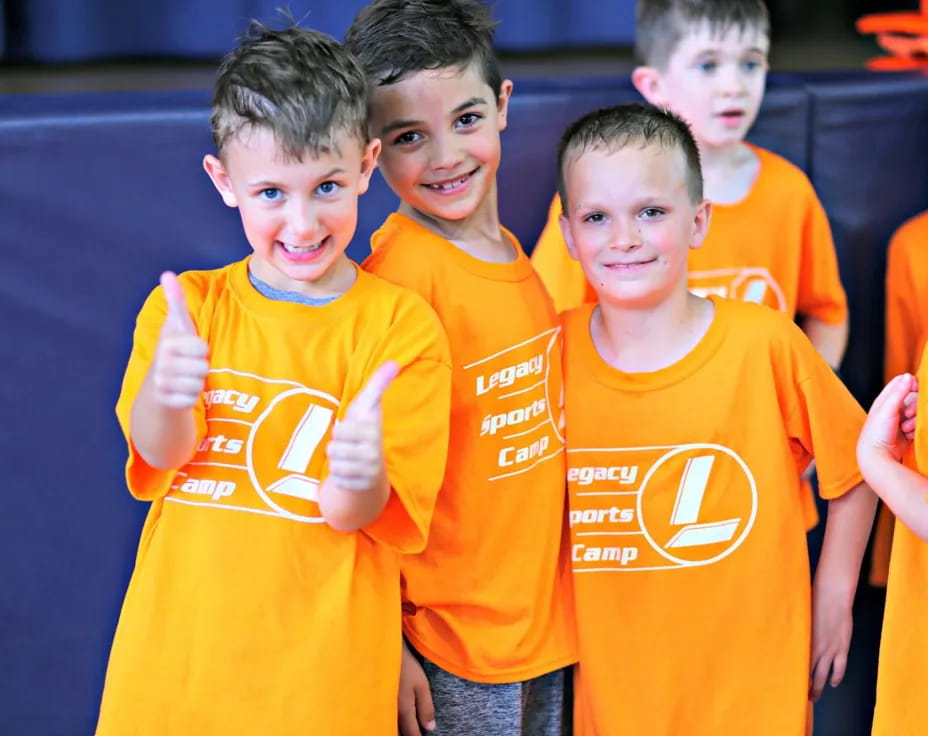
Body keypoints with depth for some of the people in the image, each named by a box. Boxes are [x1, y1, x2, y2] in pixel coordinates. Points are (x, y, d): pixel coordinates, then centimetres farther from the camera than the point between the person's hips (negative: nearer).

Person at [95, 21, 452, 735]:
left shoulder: (402, 327, -5)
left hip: (322, 676, -2)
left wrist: (362, 478, -35)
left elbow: (354, 517, -11)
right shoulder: (188, 305, 3)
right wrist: (167, 389, -36)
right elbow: (160, 450, -13)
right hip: (176, 662, 2)